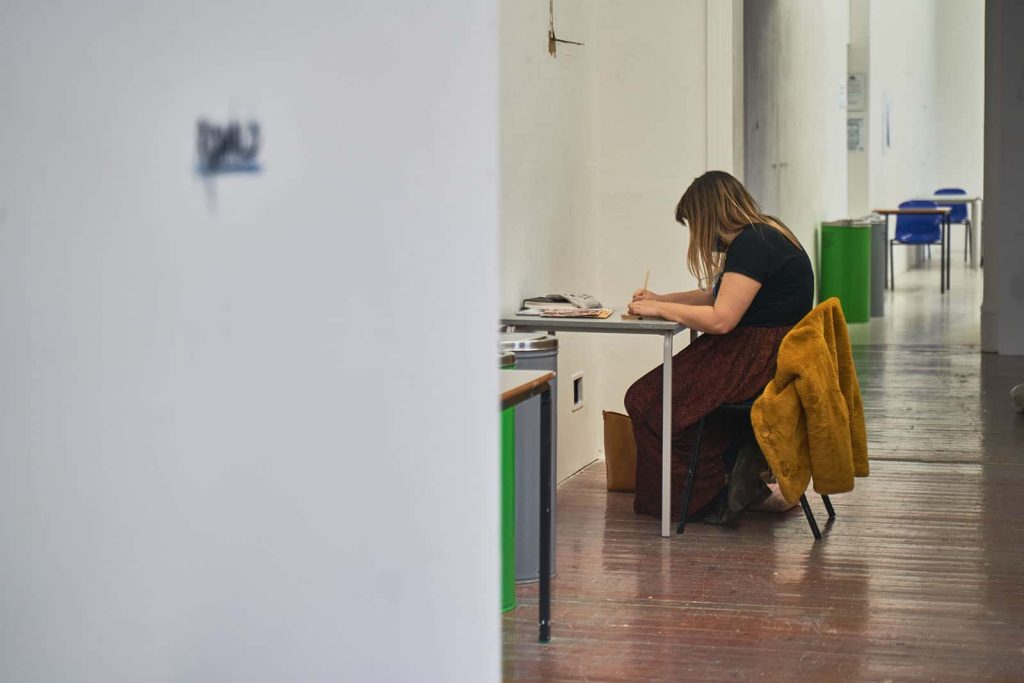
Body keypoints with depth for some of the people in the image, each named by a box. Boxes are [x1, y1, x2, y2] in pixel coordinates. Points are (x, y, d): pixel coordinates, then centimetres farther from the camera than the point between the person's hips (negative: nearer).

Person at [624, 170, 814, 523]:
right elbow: (720, 295, 26)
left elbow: (721, 319, -22)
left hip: (762, 359, -11)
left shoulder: (751, 245, -17)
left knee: (645, 400, -7)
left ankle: (707, 498, 2)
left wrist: (659, 309, -10)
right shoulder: (763, 233, 15)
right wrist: (661, 299, 18)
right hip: (774, 351, 11)